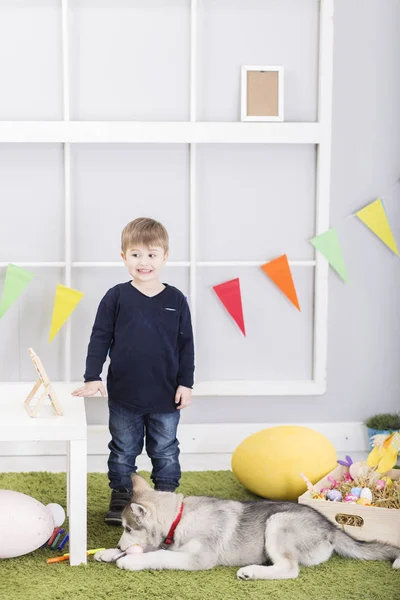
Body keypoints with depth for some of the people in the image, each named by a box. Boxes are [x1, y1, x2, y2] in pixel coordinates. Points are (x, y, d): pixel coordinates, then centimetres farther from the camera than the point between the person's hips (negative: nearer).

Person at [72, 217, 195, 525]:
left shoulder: (176, 300, -3)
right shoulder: (116, 297, -5)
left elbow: (186, 345, 1)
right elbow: (100, 338, -3)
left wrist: (186, 383, -2)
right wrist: (93, 377, -10)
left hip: (166, 396, 1)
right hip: (124, 395, 0)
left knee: (166, 452, 13)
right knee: (123, 451, 13)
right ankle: (120, 499, 27)